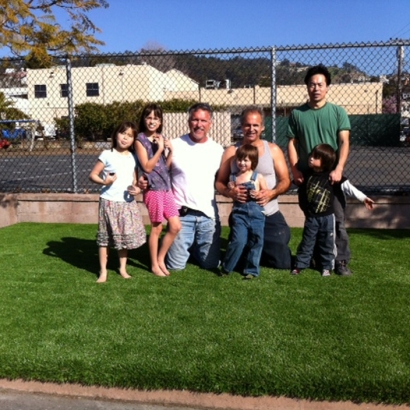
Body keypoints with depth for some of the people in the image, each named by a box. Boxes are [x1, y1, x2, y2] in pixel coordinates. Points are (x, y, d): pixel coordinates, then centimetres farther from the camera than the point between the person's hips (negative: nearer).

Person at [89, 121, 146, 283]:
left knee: (126, 237, 9)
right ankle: (103, 271, 13)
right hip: (109, 202, -4)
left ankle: (123, 268, 24)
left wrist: (137, 188, -6)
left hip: (128, 202, 4)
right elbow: (93, 175, -4)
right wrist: (104, 181, -23)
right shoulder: (107, 154, -5)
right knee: (105, 237, 2)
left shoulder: (133, 158, 8)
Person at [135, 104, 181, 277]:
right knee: (157, 228, 1)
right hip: (153, 189, -6)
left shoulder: (161, 139, 13)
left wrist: (170, 150, -1)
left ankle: (161, 259, 21)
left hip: (166, 187, 6)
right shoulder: (140, 140, -6)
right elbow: (147, 167, -13)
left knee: (175, 226, 5)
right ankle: (154, 265, 16)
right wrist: (160, 149, -15)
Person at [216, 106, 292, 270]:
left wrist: (272, 193, -22)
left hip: (270, 216, 0)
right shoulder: (231, 151, 1)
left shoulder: (273, 150, 2)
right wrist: (230, 192, -22)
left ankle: (260, 249, 33)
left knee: (283, 262, 2)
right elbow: (219, 182, 0)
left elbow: (285, 180, -2)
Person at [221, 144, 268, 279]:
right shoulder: (233, 177, 6)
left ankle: (251, 270, 19)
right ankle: (226, 268, 4)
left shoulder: (258, 177, 4)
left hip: (256, 213, 1)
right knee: (238, 241, -12)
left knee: (256, 242, 5)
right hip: (239, 213, -1)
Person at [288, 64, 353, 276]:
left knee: (337, 220, -2)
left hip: (331, 176, -1)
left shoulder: (338, 112, 2)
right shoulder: (297, 114, 6)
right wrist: (295, 171, -5)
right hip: (307, 176, 2)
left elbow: (344, 143, -4)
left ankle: (341, 261, 5)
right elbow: (292, 144, 5)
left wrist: (338, 169, -16)